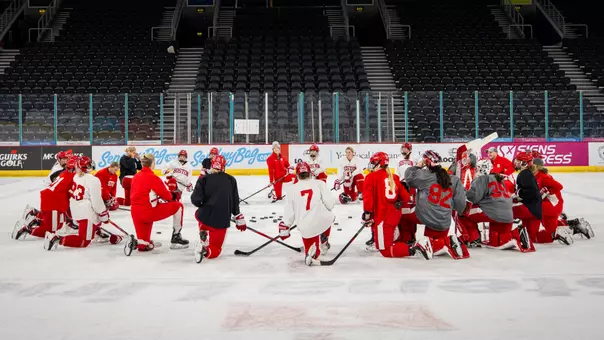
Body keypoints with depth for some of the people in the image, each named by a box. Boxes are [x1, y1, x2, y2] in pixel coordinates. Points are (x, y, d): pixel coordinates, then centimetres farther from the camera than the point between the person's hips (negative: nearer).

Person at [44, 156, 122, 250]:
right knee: (84, 241, -8)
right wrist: (105, 215, -6)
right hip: (86, 213, -9)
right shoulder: (93, 180, -19)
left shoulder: (76, 176, 4)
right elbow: (97, 201, -18)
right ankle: (57, 239, -18)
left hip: (75, 209, 9)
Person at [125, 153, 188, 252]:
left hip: (135, 213, 8)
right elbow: (166, 195, -5)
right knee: (178, 206, 12)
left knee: (143, 246, 18)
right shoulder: (153, 177, -10)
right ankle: (176, 238, 11)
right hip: (149, 212, -8)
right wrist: (172, 196, 19)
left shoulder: (136, 177, 12)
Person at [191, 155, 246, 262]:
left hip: (205, 216, 0)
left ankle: (203, 236, 10)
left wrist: (203, 206, 12)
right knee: (215, 250, 10)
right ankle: (205, 250, -27)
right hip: (222, 221, 0)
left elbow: (196, 200, -10)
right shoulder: (231, 180, 4)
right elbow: (235, 202, 8)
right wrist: (239, 218, 18)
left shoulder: (204, 179, -2)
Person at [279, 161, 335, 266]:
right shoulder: (319, 183, 4)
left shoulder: (292, 189, 8)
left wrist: (284, 226, 19)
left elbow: (289, 211, 8)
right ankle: (323, 244, 27)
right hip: (322, 220, 0)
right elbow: (330, 203, -1)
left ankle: (311, 252, -12)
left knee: (309, 245, 22)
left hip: (305, 226, 0)